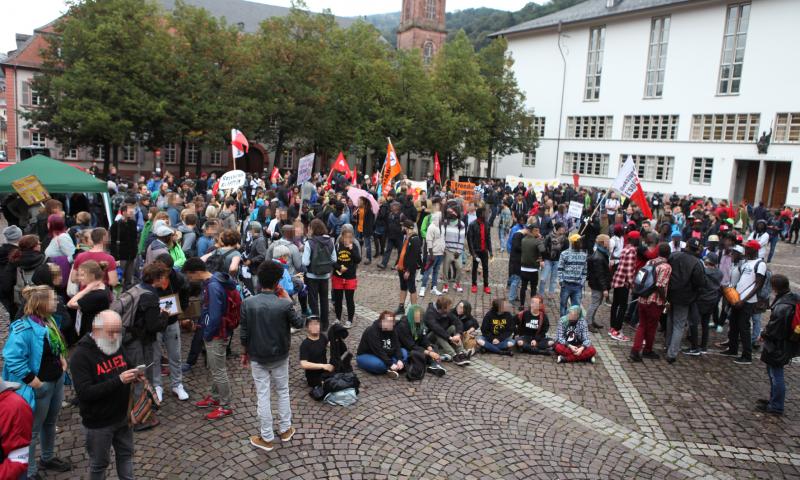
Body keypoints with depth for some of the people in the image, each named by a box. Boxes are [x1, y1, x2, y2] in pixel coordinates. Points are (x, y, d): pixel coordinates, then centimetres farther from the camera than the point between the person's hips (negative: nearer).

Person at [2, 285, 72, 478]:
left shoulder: (48, 319, 1)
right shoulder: (24, 329, -26)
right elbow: (12, 358, -30)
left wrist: (61, 357, 7)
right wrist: (31, 380, -25)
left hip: (57, 379, 8)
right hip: (40, 385, -8)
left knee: (51, 422, 25)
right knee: (33, 430, 9)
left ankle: (48, 458, 44)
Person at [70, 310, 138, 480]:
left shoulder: (117, 345, 0)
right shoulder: (81, 355, -21)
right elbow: (85, 393, -26)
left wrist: (134, 375, -8)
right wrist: (118, 380, -33)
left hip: (122, 416, 6)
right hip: (98, 422, -6)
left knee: (126, 453, 20)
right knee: (99, 463, 14)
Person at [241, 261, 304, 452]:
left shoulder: (248, 303, -14)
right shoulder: (285, 304, -18)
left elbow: (243, 333, -7)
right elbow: (299, 323, -2)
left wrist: (245, 352, 9)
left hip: (257, 358, 0)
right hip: (280, 357, 0)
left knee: (263, 396, 10)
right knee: (282, 392, 19)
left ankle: (267, 438, 19)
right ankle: (285, 430, 33)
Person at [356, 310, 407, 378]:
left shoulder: (392, 330, -3)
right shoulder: (372, 331, -25)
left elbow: (396, 346, -9)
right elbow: (378, 351, -30)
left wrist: (400, 360, -27)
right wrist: (390, 364, -34)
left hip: (385, 355, 8)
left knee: (404, 352, -9)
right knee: (379, 364, -40)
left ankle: (390, 369, -25)